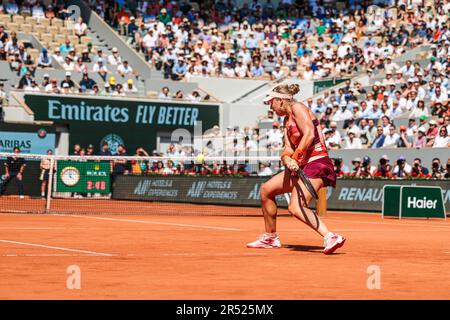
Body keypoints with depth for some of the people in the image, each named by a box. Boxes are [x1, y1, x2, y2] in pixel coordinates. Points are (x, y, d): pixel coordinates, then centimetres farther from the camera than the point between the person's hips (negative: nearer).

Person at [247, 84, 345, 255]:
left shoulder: (298, 108, -7)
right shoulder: (287, 120, 20)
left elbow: (309, 134, -20)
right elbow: (288, 149, 8)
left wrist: (295, 157, -17)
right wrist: (288, 160, -14)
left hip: (316, 164, -10)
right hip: (301, 166, 10)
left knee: (295, 208, -25)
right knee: (266, 190, 16)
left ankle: (331, 237, -29)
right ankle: (270, 238, 27)